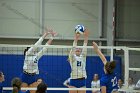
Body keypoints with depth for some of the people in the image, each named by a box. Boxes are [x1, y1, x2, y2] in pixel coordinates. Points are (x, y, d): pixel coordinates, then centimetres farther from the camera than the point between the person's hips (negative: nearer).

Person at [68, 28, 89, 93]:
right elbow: (73, 48, -12)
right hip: (73, 81, -3)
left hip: (82, 80, 3)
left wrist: (86, 37, -14)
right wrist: (76, 39, -26)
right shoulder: (72, 57, 4)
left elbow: (84, 48, -1)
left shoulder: (83, 57, 11)